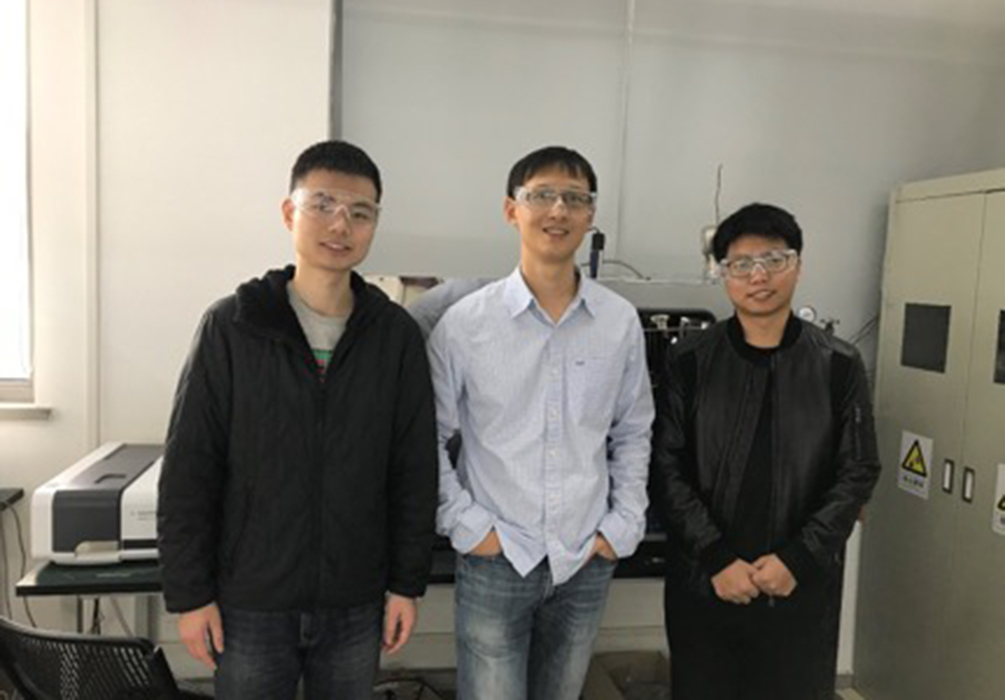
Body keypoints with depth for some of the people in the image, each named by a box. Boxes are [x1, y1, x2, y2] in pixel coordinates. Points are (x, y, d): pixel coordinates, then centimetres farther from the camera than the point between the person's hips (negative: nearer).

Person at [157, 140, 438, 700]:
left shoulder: (397, 334, -4)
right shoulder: (232, 326, -7)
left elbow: (415, 472, 0)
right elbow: (189, 472, -5)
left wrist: (408, 583, 0)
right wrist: (190, 593, -5)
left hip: (356, 605, 1)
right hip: (250, 604, -1)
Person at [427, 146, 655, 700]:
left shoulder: (621, 322, -1)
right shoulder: (465, 322, -9)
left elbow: (633, 435, 9)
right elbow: (428, 438, -2)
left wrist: (623, 527, 3)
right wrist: (465, 526, -7)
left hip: (587, 561, 3)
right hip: (495, 559, -3)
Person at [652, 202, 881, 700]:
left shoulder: (839, 366, 0)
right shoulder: (689, 361, -2)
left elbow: (859, 471, -1)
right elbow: (666, 468, -5)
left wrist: (798, 558, -10)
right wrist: (716, 558, -13)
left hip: (802, 583, 0)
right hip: (703, 580, 0)